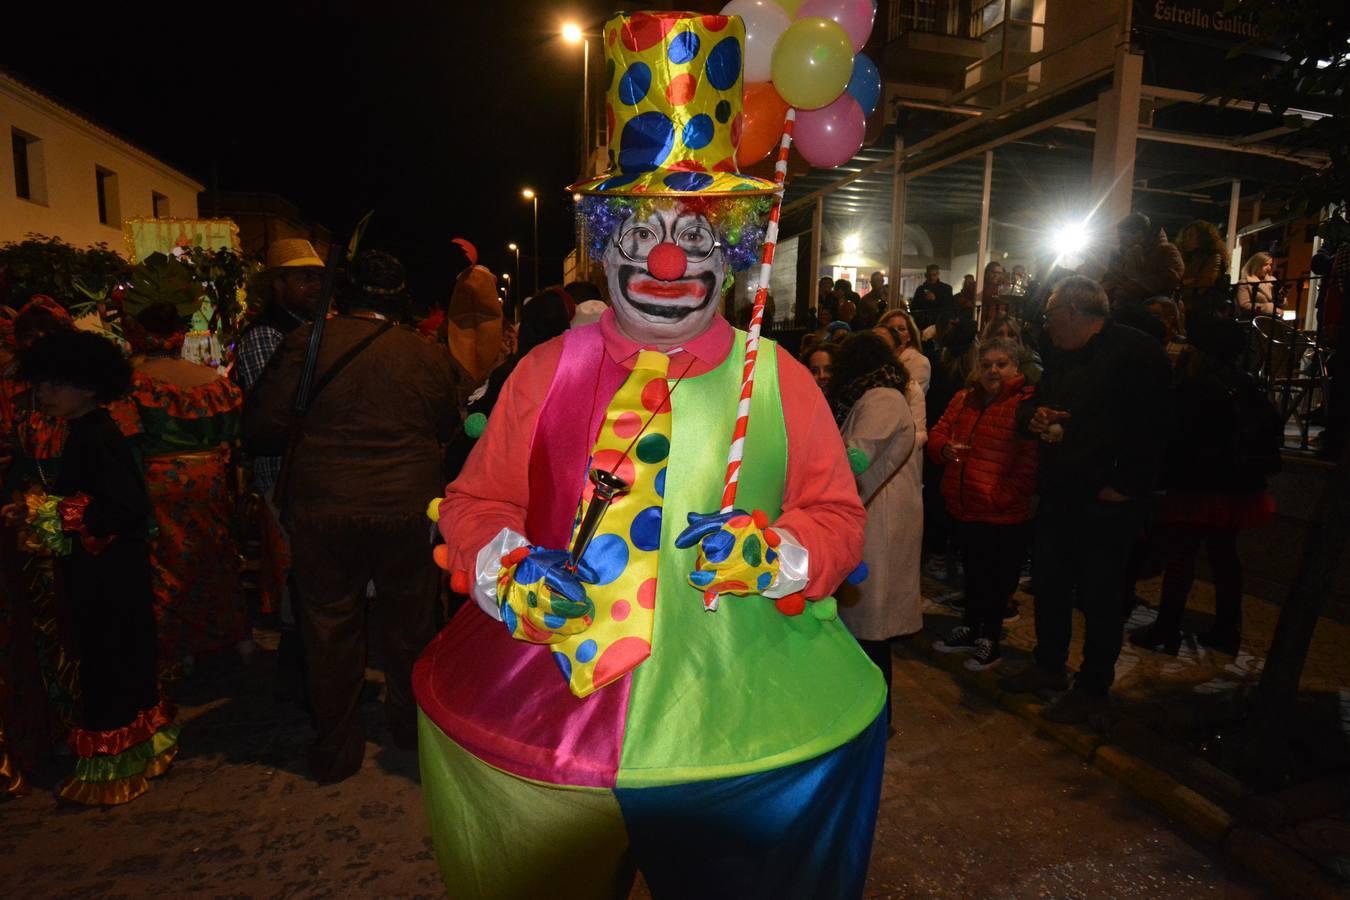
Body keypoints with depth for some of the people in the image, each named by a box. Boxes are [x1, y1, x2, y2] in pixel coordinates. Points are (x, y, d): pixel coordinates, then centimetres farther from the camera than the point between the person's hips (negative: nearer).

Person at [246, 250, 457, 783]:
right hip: (408, 510, 1)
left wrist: (311, 431, 12)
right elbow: (448, 430, 8)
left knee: (331, 625, 15)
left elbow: (263, 426, -8)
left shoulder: (307, 343, -9)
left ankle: (337, 748, 29)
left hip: (323, 510, -1)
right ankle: (411, 725, 37)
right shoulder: (429, 355, -5)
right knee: (410, 620, 18)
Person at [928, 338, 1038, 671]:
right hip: (965, 506, 6)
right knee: (973, 569, 21)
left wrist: (1001, 495, -22)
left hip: (1004, 512, -6)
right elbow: (937, 433, 14)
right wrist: (945, 449, -9)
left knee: (998, 576, 8)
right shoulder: (963, 400, 11)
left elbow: (1031, 459, -18)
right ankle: (971, 628, 37)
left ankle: (989, 639, 25)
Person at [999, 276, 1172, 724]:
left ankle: (1093, 688, 21)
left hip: (1105, 502, -8)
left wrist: (1125, 484, -22)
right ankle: (1048, 665, 35)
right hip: (1058, 494, 9)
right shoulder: (1061, 357, 15)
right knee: (1049, 584, 18)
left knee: (1099, 596, 4)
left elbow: (1149, 425, -22)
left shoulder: (1135, 351, -14)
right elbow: (1031, 405, 21)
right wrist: (1035, 416, -2)